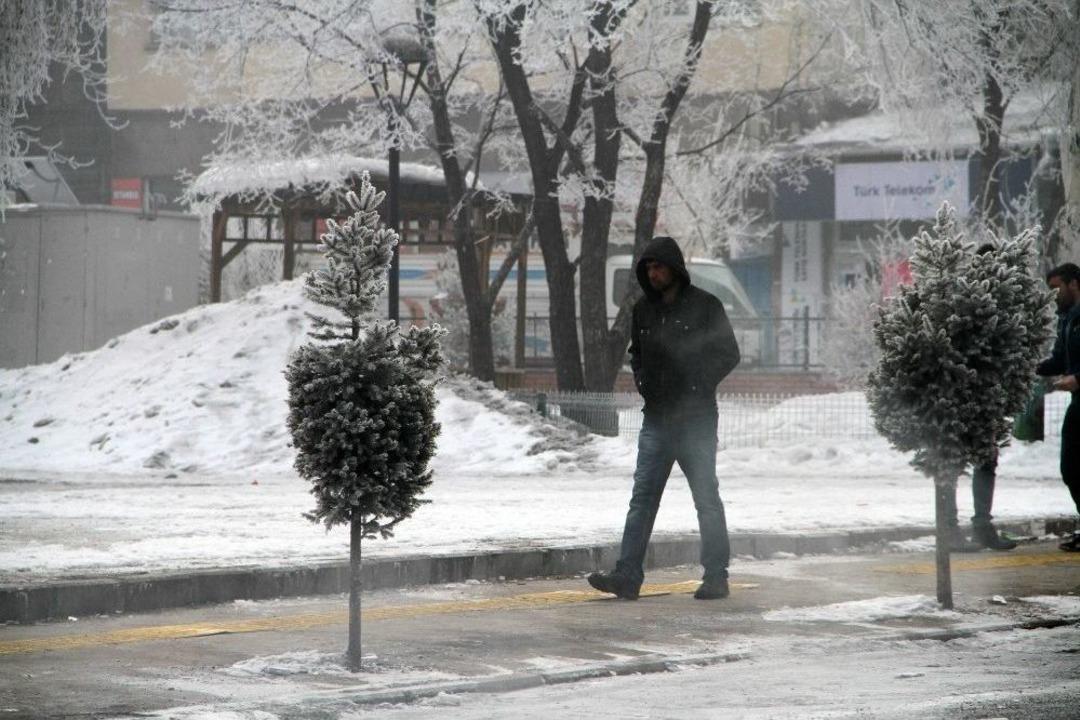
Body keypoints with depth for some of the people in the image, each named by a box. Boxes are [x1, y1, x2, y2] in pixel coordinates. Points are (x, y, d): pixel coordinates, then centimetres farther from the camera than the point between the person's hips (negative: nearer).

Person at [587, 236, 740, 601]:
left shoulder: (704, 306, -5)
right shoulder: (644, 309, 11)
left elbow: (729, 354, -4)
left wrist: (699, 386, -11)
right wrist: (642, 381, 8)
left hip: (696, 420, -5)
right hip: (656, 419, 5)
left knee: (706, 498, 2)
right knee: (642, 497, -1)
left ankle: (716, 576, 9)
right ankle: (628, 575, -5)